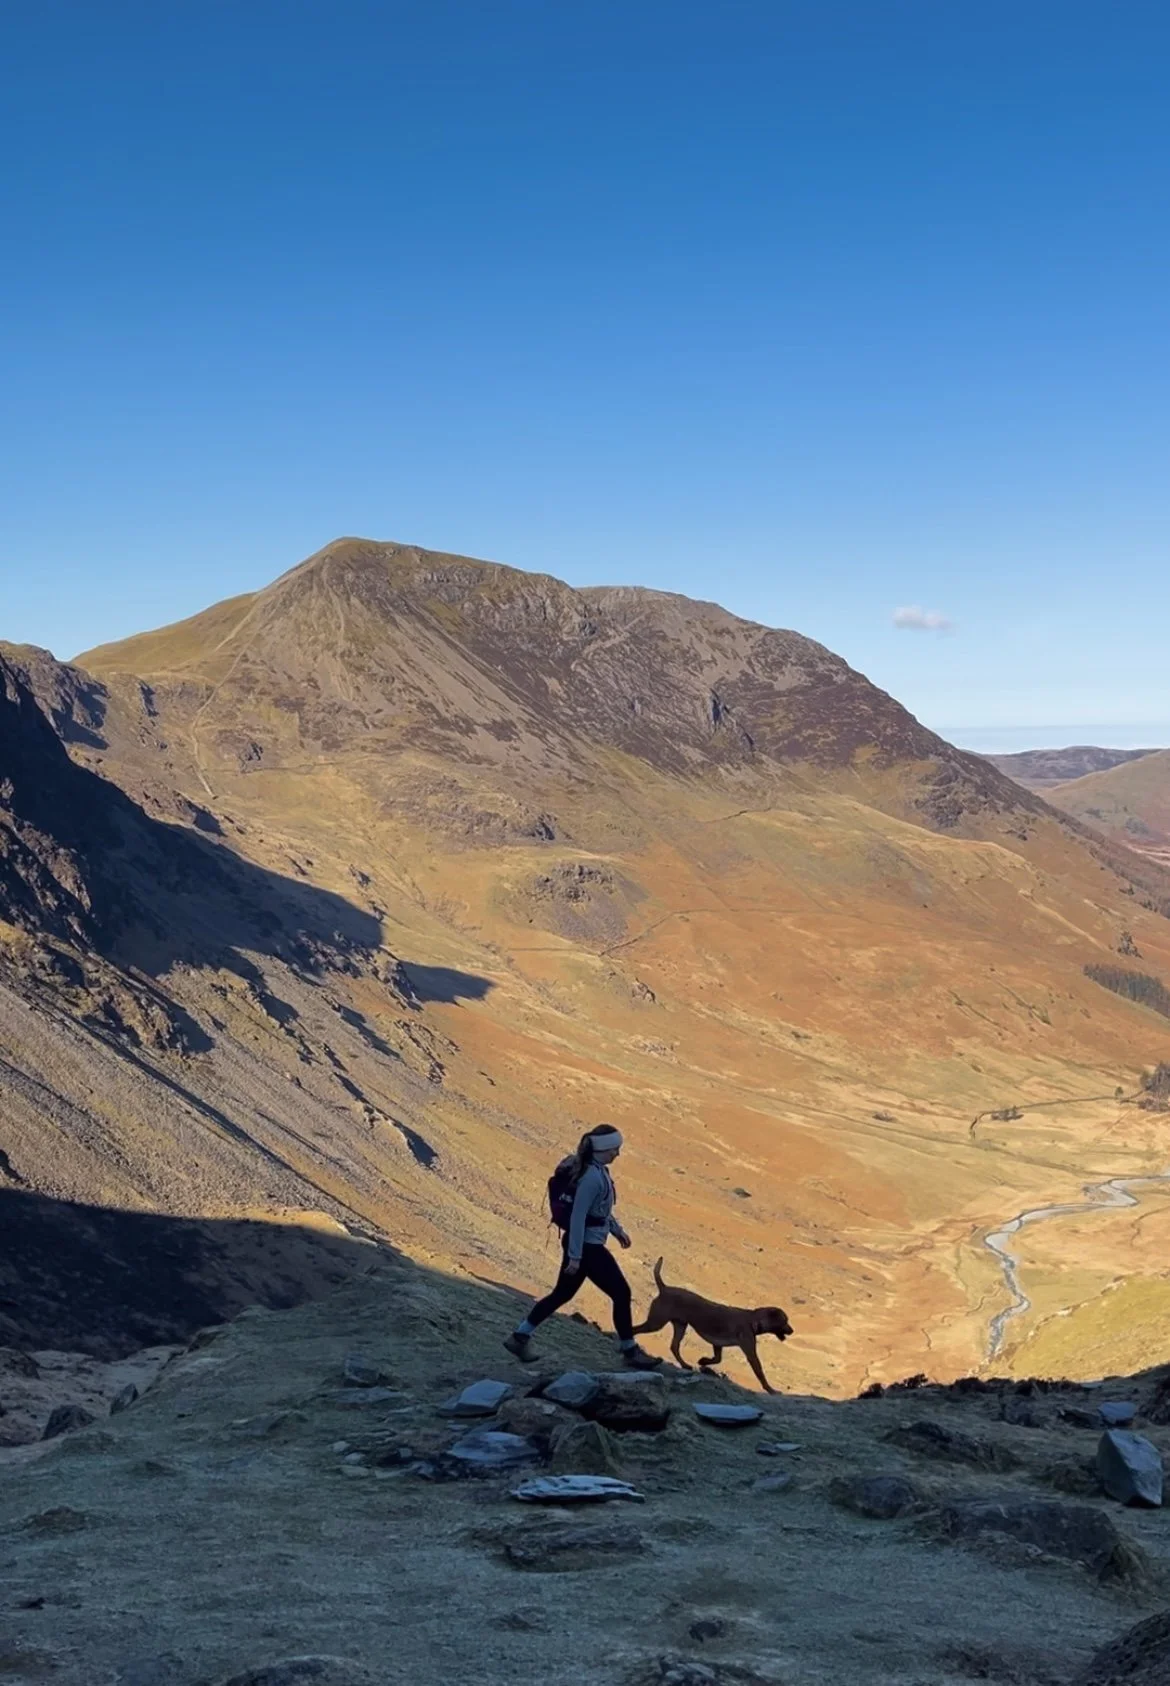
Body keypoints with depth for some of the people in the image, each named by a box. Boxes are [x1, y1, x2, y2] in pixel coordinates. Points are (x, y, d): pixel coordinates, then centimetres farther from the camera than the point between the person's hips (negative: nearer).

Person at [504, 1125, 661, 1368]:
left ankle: (520, 1336, 23)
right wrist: (575, 1256, -23)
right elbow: (578, 1216, -24)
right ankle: (630, 1352, 11)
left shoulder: (599, 1171, 7)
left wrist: (617, 1229, 26)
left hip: (587, 1245, 10)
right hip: (586, 1247, -10)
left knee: (562, 1294, 17)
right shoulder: (592, 1177, -23)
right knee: (621, 1294, 0)